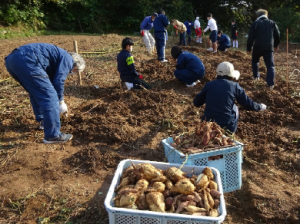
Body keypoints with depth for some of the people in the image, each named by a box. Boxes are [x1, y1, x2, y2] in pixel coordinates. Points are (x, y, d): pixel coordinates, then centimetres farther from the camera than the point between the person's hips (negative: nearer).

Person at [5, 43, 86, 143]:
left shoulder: (59, 56, 34)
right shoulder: (67, 59, 7)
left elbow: (50, 82, 37)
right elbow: (58, 82, -1)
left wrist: (58, 100, 40)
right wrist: (61, 102, 12)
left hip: (11, 58, 11)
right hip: (26, 61, -10)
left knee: (36, 92, 27)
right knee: (49, 96, -5)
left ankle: (43, 121, 40)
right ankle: (52, 135, -3)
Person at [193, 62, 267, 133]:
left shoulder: (209, 85, 2)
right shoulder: (234, 86, -1)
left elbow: (196, 103, 11)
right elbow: (248, 104, 6)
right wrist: (260, 107, 27)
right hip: (227, 127, -2)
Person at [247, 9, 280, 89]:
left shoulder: (255, 23, 2)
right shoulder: (272, 23, 9)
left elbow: (250, 37, -3)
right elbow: (277, 35, 12)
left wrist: (248, 48, 3)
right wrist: (276, 45, 26)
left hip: (258, 47, -1)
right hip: (269, 47, 1)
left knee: (255, 61, 26)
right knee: (270, 65, 1)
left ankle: (256, 76, 30)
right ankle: (271, 84, -8)